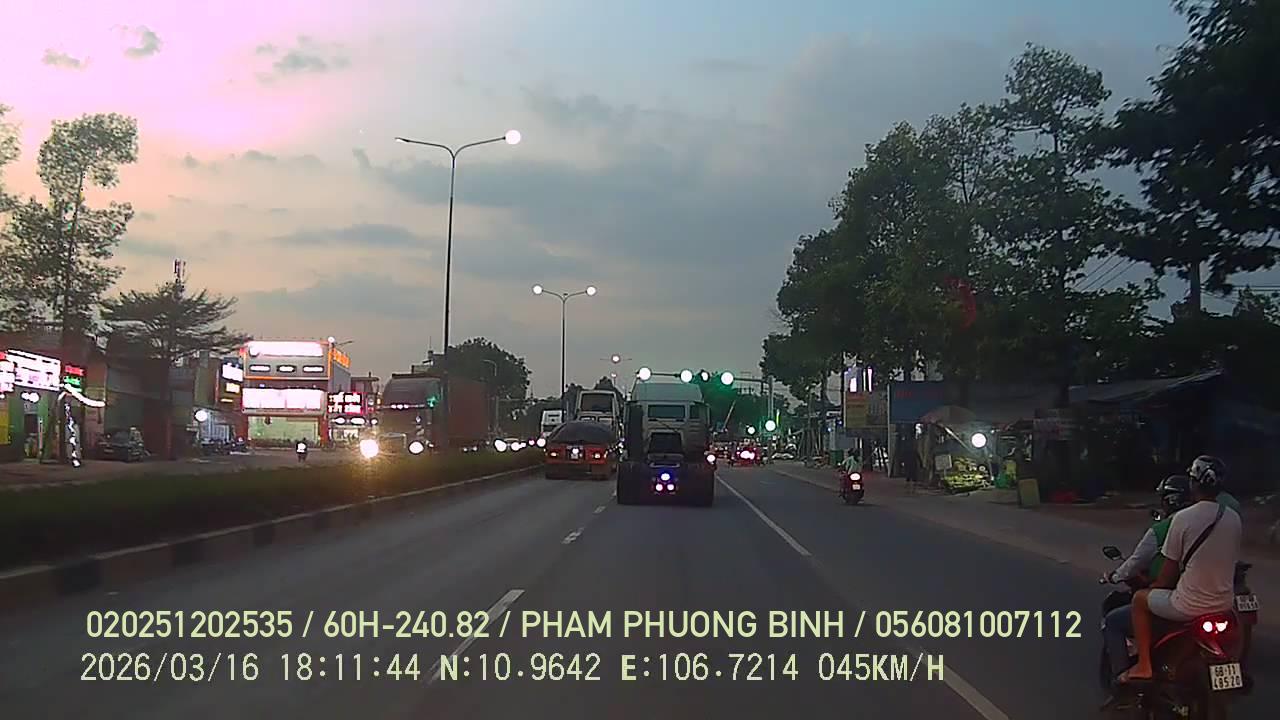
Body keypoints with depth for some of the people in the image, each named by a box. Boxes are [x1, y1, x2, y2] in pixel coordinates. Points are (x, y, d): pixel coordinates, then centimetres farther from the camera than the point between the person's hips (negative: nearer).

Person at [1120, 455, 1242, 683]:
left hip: (1190, 606, -6)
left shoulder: (1183, 517, -16)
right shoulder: (1234, 518, 1)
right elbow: (1231, 560, 12)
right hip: (1225, 604, 6)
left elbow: (1170, 570, -9)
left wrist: (1153, 588, 11)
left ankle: (1143, 665, 14)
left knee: (1140, 599, 18)